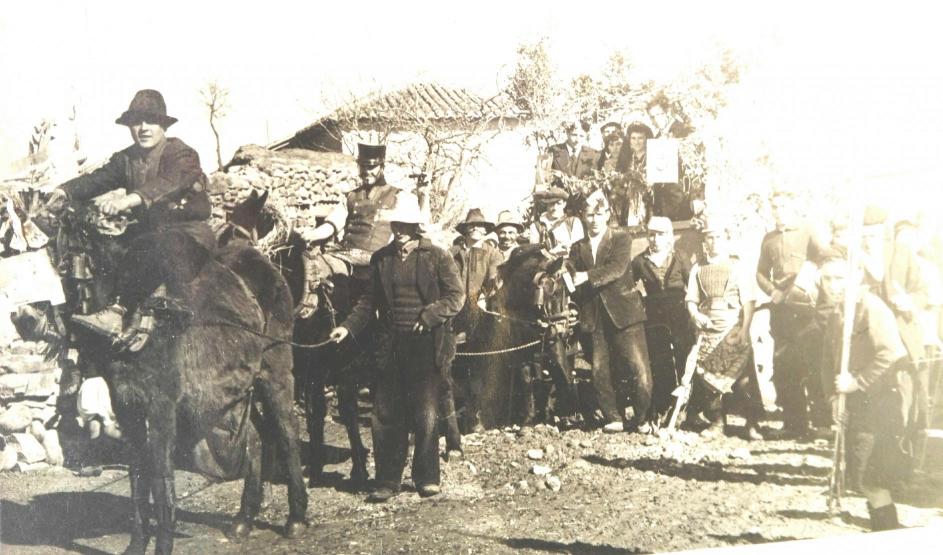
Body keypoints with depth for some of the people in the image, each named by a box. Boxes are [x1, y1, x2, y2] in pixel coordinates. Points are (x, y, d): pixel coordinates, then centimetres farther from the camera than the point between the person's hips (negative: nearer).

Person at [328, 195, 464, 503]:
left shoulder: (437, 257, -1)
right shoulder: (381, 259, 10)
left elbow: (456, 296, -4)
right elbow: (370, 300, 13)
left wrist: (428, 316, -17)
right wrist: (349, 326, 0)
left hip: (427, 345, -3)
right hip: (392, 346, 3)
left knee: (426, 414, 2)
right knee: (386, 415, 3)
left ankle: (427, 477, 16)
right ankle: (388, 480, 12)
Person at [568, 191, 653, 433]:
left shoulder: (621, 240, 4)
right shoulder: (578, 248, 16)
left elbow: (617, 268, -13)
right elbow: (573, 282, 10)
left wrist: (587, 277, -23)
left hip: (623, 312, -3)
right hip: (594, 318, 3)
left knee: (639, 370, -7)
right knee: (601, 373, 3)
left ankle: (642, 418, 8)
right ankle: (614, 419, 15)